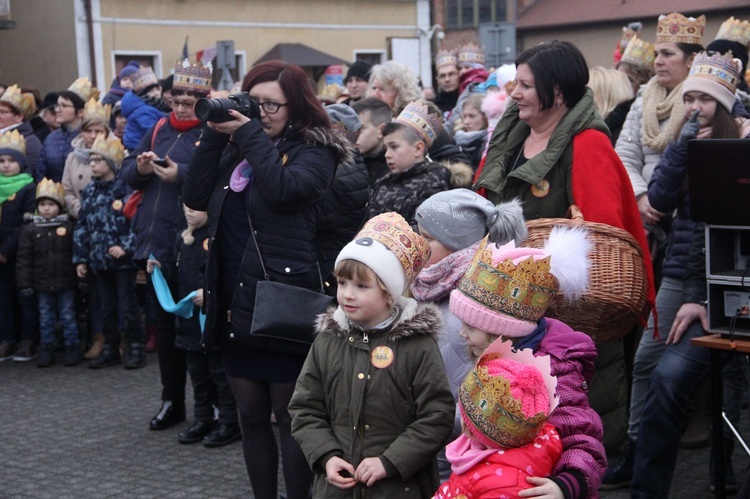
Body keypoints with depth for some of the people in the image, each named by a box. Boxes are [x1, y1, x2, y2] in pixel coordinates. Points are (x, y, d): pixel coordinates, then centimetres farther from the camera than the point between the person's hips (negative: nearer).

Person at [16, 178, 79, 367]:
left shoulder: (69, 226, -3)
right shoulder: (29, 230, 0)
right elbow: (23, 259, 0)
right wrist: (24, 284, -5)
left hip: (66, 282, -2)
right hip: (42, 284, 2)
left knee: (68, 316, 7)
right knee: (45, 317, 11)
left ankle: (72, 347, 16)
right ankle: (46, 348, 20)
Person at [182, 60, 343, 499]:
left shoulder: (314, 150, -4)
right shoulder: (237, 148, 14)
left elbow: (284, 189, -24)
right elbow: (196, 197, 5)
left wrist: (251, 133, -14)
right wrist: (215, 133, -1)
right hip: (236, 300, 6)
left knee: (290, 416, 1)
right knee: (251, 414, 13)